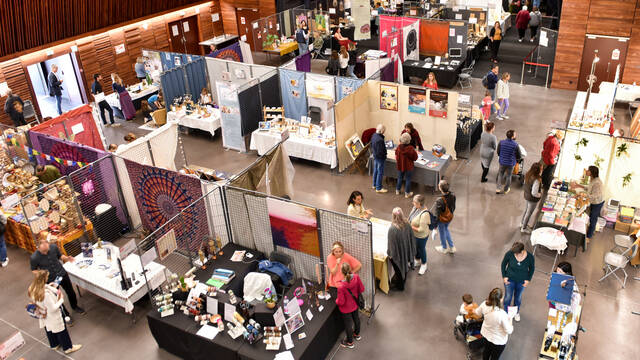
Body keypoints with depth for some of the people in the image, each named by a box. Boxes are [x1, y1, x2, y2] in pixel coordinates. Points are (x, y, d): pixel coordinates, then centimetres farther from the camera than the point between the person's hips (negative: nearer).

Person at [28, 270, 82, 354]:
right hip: (53, 318, -8)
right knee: (61, 331, 16)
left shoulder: (32, 289, -17)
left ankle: (54, 345, 55)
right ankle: (68, 347, 37)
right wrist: (61, 300, -17)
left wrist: (48, 287, -2)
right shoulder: (45, 294, -42)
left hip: (44, 317, 8)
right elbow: (53, 308, -31)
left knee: (49, 330, 31)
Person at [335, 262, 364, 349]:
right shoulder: (356, 277, -26)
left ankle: (350, 342, 42)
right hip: (355, 304, 5)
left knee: (348, 324, 19)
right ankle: (357, 334, 58)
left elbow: (341, 302, -28)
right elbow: (362, 289, -9)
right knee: (356, 318, 31)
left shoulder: (341, 287, -40)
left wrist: (336, 301, -5)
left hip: (346, 308, -5)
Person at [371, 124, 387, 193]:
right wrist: (385, 154, -11)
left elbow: (372, 145, 10)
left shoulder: (373, 135, -3)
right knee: (380, 173, 4)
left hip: (375, 156, 9)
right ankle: (378, 188, 14)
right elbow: (380, 152, -28)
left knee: (375, 171, 22)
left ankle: (374, 185, 37)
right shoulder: (380, 140, -32)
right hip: (380, 157, -9)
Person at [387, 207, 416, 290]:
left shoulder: (392, 229, -35)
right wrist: (412, 251, 12)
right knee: (404, 266, 30)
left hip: (397, 253, -5)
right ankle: (403, 280, 55)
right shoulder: (407, 224, -17)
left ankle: (399, 286, 41)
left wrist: (390, 253, -5)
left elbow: (391, 243, -23)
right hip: (406, 251, 5)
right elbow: (411, 238, -3)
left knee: (398, 270, 19)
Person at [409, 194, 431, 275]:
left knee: (421, 249, 18)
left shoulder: (424, 214, -38)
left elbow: (421, 229, -31)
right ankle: (417, 260, 55)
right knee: (416, 248, 28)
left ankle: (423, 265, 44)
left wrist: (411, 227, -24)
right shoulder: (416, 207, -13)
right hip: (414, 234, 7)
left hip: (421, 236, -7)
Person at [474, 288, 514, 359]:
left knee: (486, 350, 32)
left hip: (486, 334, 5)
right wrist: (510, 321, -7)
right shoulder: (502, 314, -41)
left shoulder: (484, 305, -25)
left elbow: (477, 313, -1)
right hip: (498, 340, -5)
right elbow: (509, 331, -24)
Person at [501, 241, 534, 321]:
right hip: (510, 279, -1)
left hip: (522, 281, 1)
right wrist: (504, 276, -7)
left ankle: (516, 312, 49)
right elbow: (503, 264, -7)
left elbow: (532, 268, -3)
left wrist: (528, 279, -4)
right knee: (508, 297, 9)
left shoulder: (530, 257, -25)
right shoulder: (509, 254, -27)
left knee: (518, 297, 22)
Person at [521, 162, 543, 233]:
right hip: (533, 200, -8)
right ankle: (524, 228, 30)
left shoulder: (528, 175, -9)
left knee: (526, 210, 29)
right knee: (529, 213, 13)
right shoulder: (536, 180, -34)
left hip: (526, 196, 8)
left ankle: (522, 223, 49)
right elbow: (534, 193, -30)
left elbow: (525, 186, 5)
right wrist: (540, 194, -13)